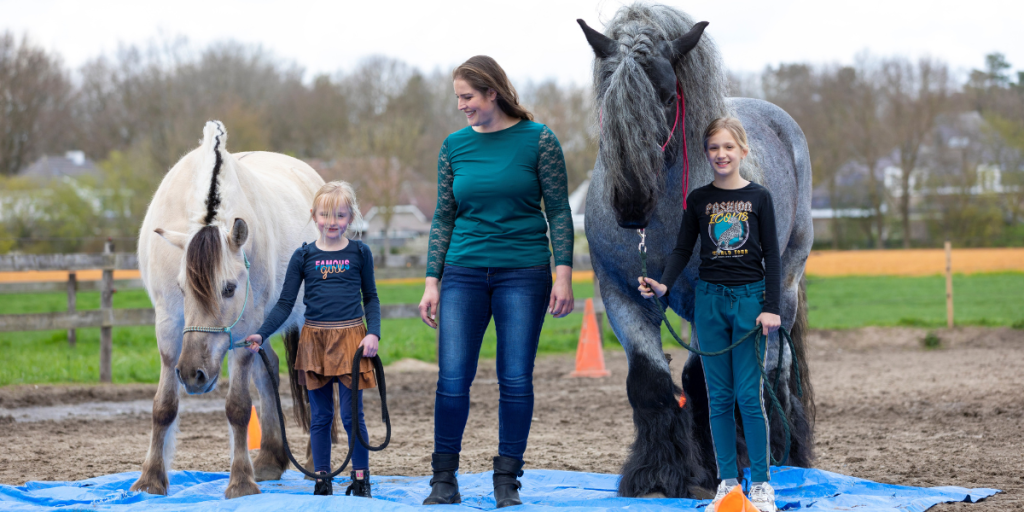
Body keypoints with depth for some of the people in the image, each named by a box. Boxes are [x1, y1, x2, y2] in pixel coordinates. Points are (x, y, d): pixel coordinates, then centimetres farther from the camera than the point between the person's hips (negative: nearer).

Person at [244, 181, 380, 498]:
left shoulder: (359, 253, 3)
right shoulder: (304, 256, 3)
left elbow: (371, 298, 10)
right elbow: (285, 304, 3)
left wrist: (373, 332, -5)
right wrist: (262, 334, -8)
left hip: (350, 337, -1)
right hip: (314, 338, 1)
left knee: (352, 414, -1)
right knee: (320, 416, 6)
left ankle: (361, 480, 10)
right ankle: (322, 481, 14)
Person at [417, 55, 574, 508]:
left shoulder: (537, 140, -1)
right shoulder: (455, 146, 7)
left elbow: (559, 211, 0)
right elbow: (444, 218, 12)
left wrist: (563, 274, -7)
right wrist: (431, 282, 7)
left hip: (523, 274, -2)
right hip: (464, 272, 2)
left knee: (516, 379, -1)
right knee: (452, 379, -4)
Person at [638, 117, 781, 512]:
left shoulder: (759, 198, 1)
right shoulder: (699, 199, 6)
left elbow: (771, 255, 1)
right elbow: (683, 250, 6)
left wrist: (771, 308, -6)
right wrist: (663, 284, -12)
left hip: (750, 299, -2)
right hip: (710, 301, 2)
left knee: (749, 395, -6)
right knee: (719, 396, 3)